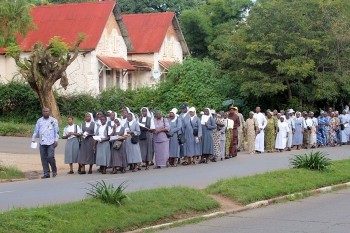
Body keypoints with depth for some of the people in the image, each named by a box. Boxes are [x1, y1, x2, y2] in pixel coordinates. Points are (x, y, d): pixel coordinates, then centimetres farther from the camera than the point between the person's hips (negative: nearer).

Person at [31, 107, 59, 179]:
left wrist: (56, 140, -5)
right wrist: (33, 139, 4)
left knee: (51, 157, -11)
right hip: (42, 143, 3)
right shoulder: (39, 121, 13)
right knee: (44, 158, 1)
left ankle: (54, 171, 10)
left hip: (51, 142, -3)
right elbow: (36, 131, 12)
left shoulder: (53, 120, 5)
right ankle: (46, 173, 7)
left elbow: (56, 131, 3)